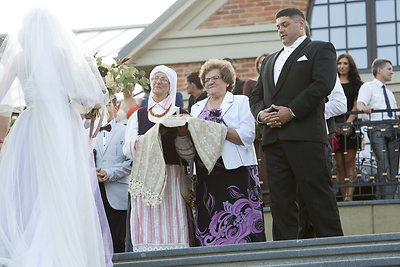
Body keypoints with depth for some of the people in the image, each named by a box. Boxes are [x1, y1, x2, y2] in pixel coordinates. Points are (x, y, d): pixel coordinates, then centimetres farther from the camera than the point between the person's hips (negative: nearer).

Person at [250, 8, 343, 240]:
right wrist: (261, 113, 1)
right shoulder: (270, 61, 30)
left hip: (305, 135, -6)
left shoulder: (320, 49, 8)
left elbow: (323, 84, -8)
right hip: (274, 138, 6)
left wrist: (292, 111, -13)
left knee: (317, 194, -9)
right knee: (280, 199, 1)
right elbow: (256, 95, 25)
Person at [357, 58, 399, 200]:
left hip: (392, 129, 7)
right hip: (377, 128, -7)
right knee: (383, 164, -17)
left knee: (393, 166, -3)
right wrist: (364, 108, -34)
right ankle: (386, 198, -22)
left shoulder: (389, 93, 30)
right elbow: (360, 104, -12)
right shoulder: (368, 87, 8)